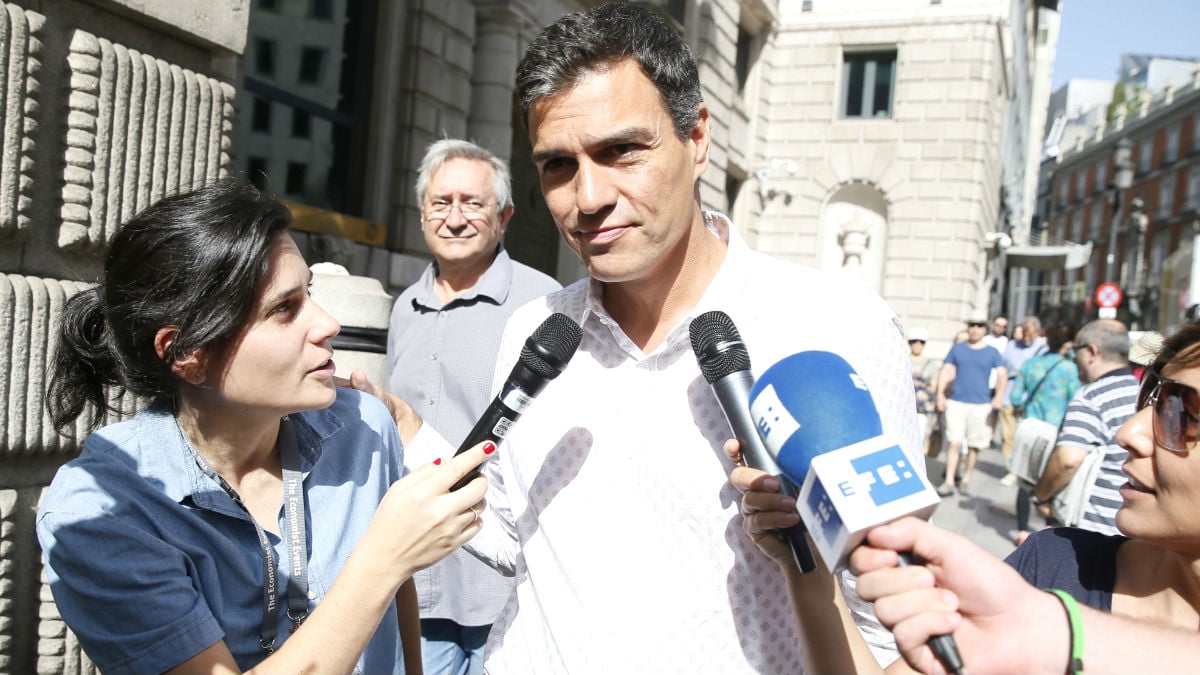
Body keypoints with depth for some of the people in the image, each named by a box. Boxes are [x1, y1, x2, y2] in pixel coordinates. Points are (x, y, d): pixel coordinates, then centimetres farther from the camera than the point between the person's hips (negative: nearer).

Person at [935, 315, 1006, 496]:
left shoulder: (992, 353, 7)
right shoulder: (957, 348, 9)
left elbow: (1002, 374, -1)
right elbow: (945, 371, 8)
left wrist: (999, 395, -17)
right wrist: (940, 394, -2)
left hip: (981, 404, 0)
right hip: (956, 401, 0)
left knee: (973, 445, 7)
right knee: (954, 442, -7)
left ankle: (966, 480, 22)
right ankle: (949, 481, -4)